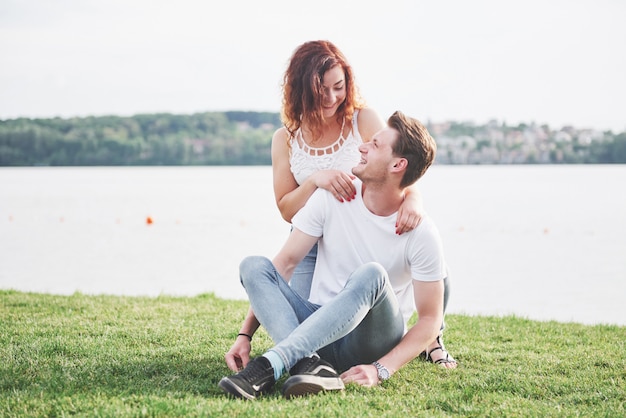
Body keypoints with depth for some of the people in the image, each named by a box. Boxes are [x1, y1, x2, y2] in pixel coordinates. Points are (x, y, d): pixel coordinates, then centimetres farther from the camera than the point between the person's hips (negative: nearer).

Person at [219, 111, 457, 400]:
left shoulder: (421, 233, -11)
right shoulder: (332, 197, -3)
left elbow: (430, 319, -9)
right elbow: (286, 262, -4)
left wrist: (381, 369, -25)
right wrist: (245, 335, -12)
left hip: (374, 341, -3)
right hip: (317, 331, 3)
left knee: (371, 274, -34)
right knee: (253, 266, -19)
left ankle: (269, 366, -44)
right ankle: (311, 365, -42)